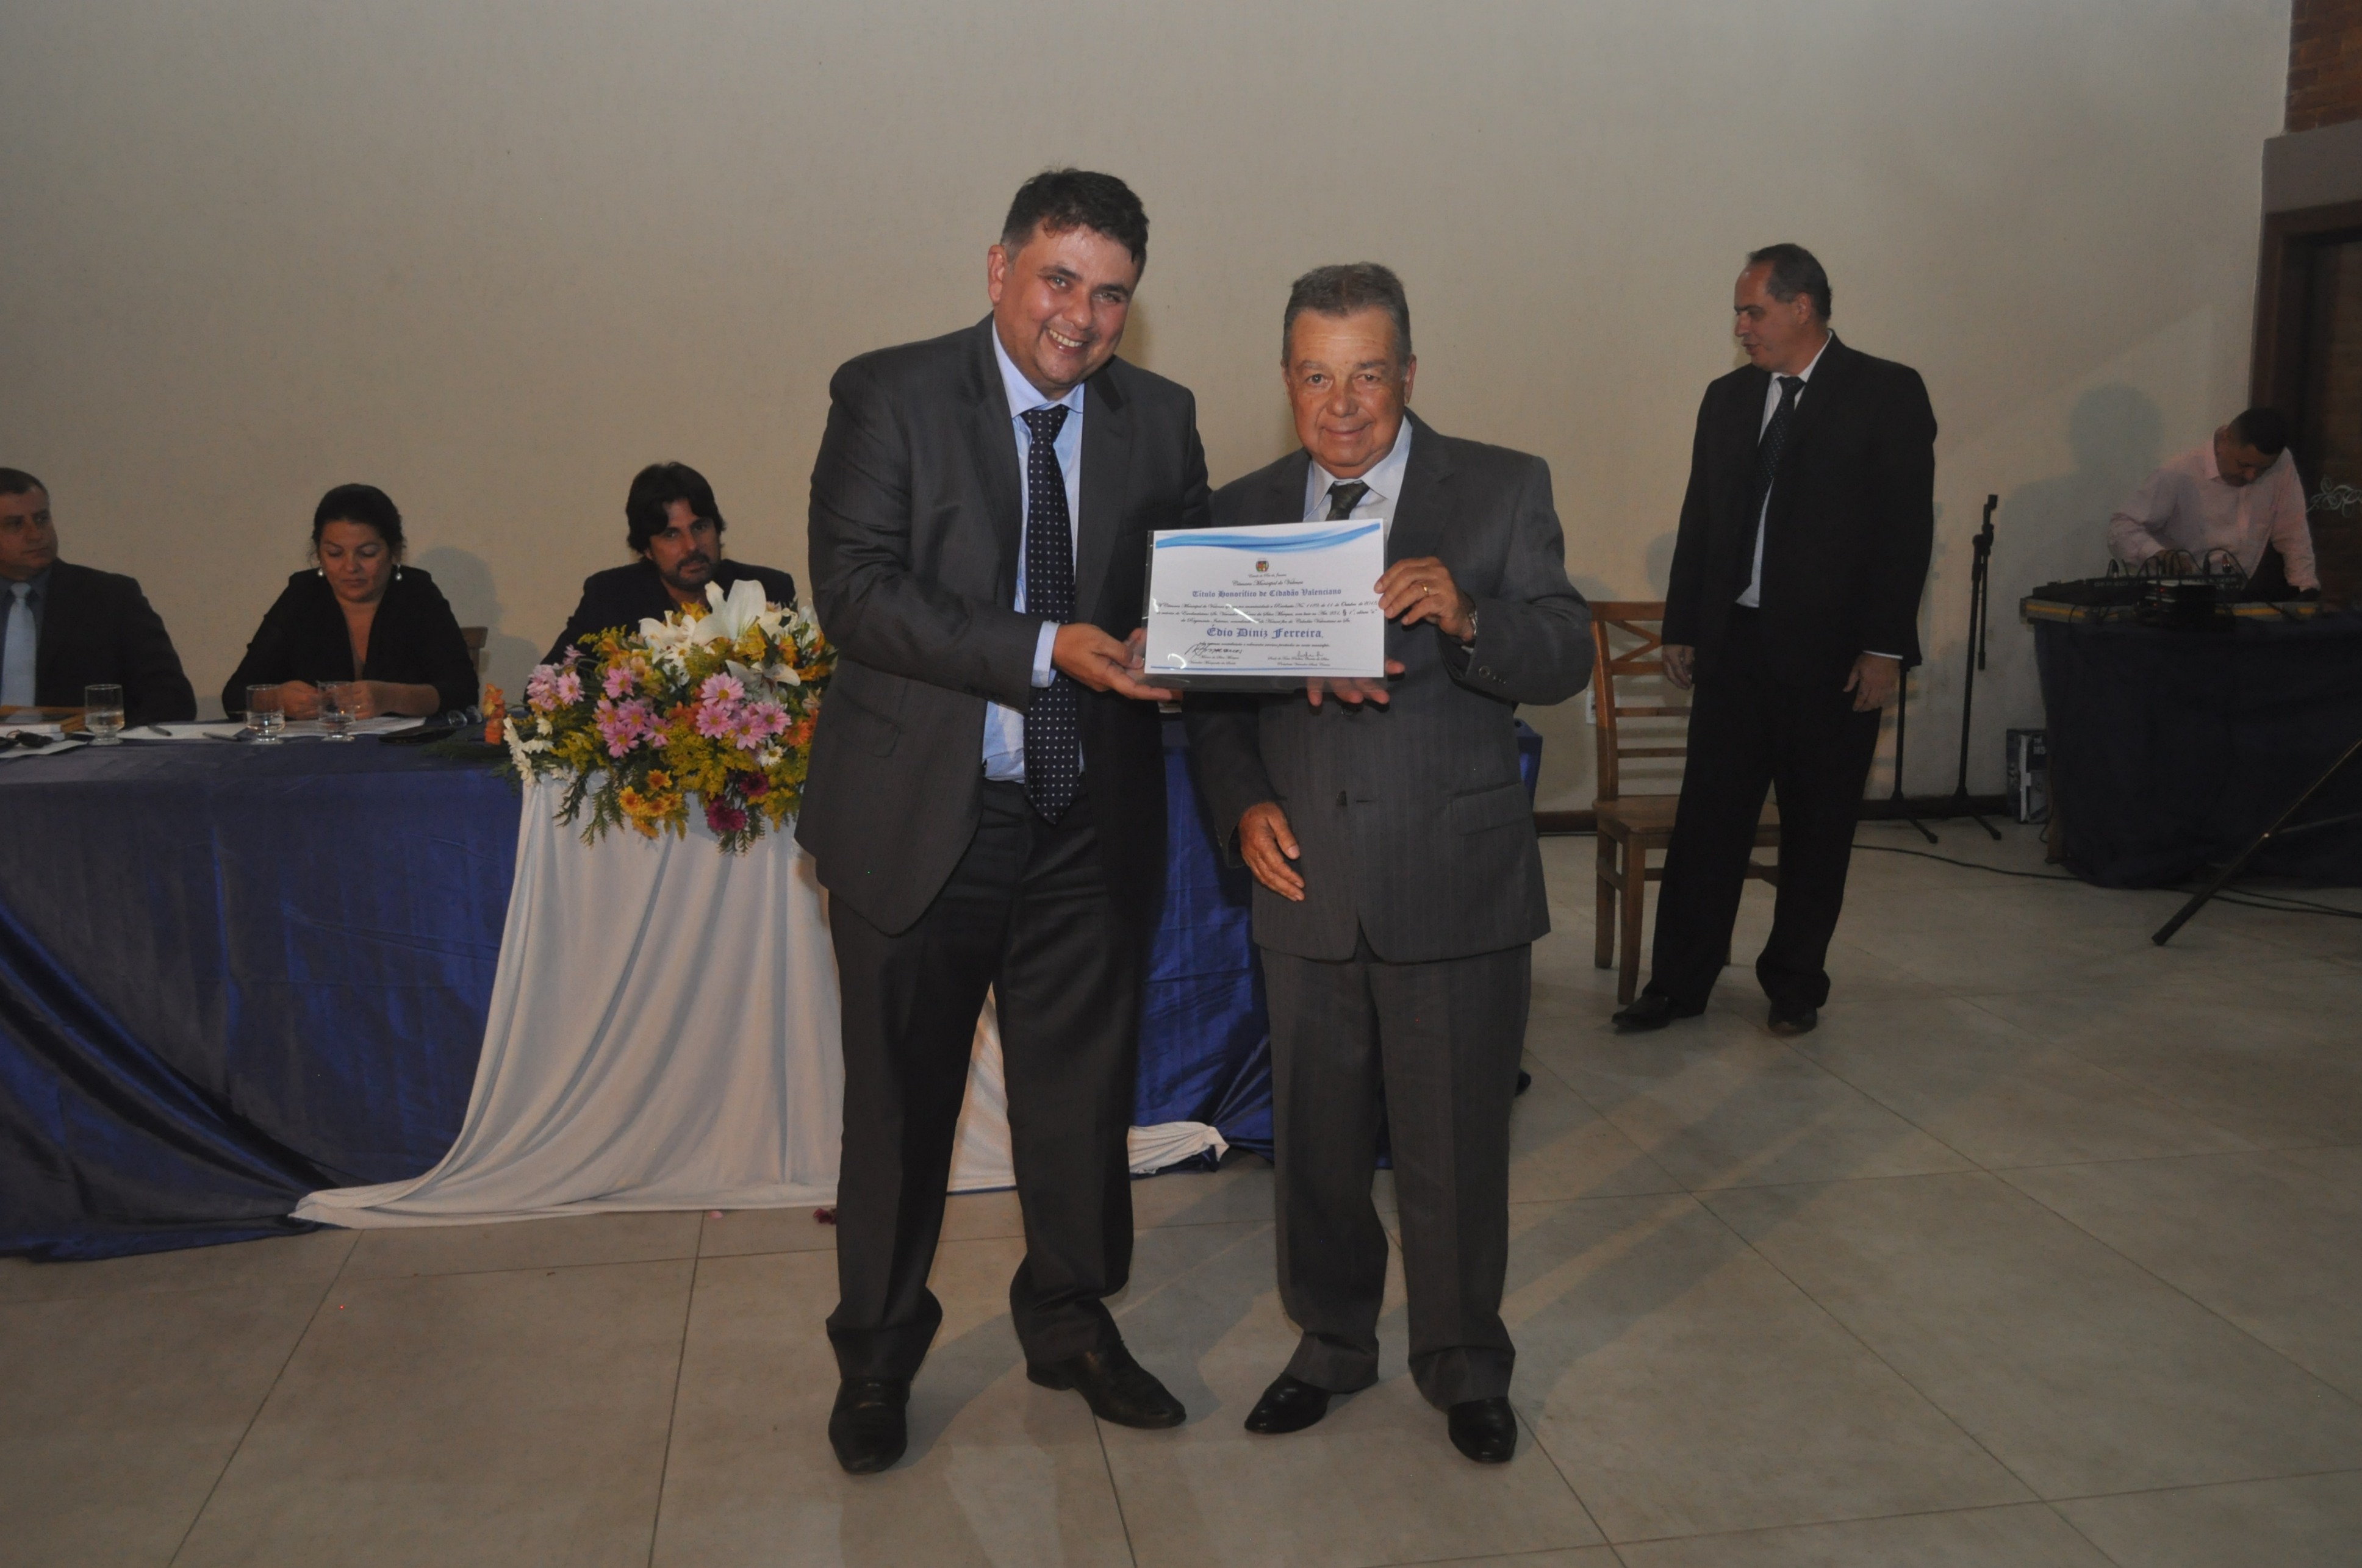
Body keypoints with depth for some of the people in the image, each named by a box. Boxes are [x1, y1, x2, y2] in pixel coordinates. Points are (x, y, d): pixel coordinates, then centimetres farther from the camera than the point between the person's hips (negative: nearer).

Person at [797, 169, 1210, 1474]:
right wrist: (1045, 651, -25)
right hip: (922, 814, -3)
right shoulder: (889, 396, -6)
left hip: (1089, 825, 3)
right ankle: (876, 1354, 32)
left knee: (1083, 1087, 16)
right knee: (899, 1098, 11)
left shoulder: (1159, 420, 5)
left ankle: (1073, 1326, 38)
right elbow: (854, 591, -16)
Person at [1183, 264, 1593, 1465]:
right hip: (1306, 888, 3)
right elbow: (1211, 696, 8)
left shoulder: (1504, 490, -1)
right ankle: (1331, 1342, 38)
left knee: (1456, 1148, 9)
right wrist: (1244, 806, -9)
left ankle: (1464, 1366, 32)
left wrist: (1466, 616, -29)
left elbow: (1565, 660, -9)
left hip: (1458, 889, -2)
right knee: (1315, 1140, 15)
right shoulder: (1241, 512, 7)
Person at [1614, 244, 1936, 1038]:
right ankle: (1679, 981, 12)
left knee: (1817, 828, 8)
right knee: (1707, 818, 4)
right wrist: (1683, 630, 10)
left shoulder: (1887, 393, -3)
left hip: (1833, 653, -3)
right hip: (1735, 643, 4)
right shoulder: (1728, 398, 11)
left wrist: (1885, 647, -12)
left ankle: (1795, 985, 22)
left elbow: (1907, 528, -7)